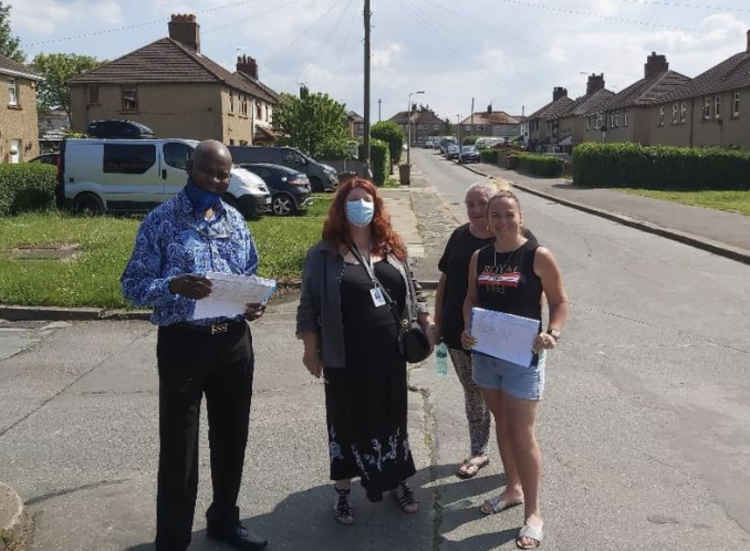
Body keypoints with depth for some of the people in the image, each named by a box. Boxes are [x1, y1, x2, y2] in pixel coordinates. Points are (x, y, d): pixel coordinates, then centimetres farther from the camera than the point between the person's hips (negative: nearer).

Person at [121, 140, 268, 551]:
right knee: (178, 447, 3)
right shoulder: (161, 220, -6)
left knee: (231, 438, 16)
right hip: (183, 343, -5)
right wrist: (173, 286, -27)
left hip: (234, 341, 5)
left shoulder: (235, 220, 10)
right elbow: (132, 285, -8)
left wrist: (256, 303, -5)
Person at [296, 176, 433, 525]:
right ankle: (342, 491, 26)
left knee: (392, 419, 15)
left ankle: (397, 482, 34)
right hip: (346, 359, -3)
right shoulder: (325, 254, -5)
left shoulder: (392, 248, 7)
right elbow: (309, 306, -4)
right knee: (348, 423, 9)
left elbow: (411, 293, 16)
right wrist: (311, 350, -6)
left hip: (389, 355, 4)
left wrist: (426, 324, 8)